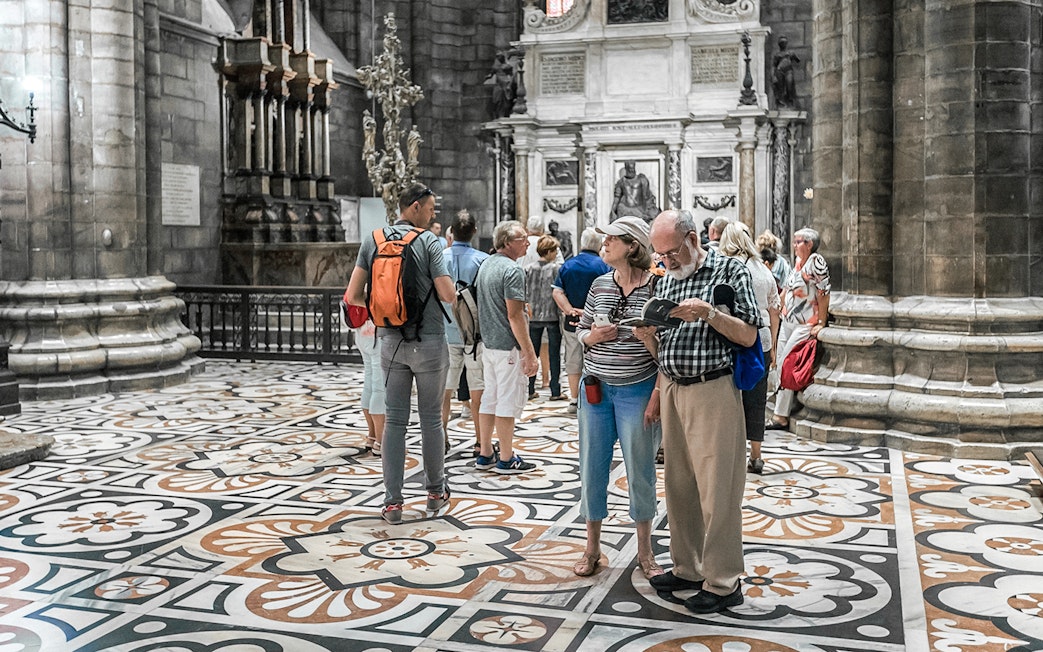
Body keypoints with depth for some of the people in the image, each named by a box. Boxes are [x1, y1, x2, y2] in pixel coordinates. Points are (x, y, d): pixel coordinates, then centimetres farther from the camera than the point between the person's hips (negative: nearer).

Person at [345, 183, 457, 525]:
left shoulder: (372, 240, 3)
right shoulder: (428, 241, -9)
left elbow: (353, 296, 0)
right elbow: (449, 296, -15)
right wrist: (447, 289, 8)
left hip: (391, 342, 3)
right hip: (429, 341, -3)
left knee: (394, 420, 6)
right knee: (431, 417, 9)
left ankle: (392, 501, 5)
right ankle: (436, 490, 22)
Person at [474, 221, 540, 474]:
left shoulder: (486, 265, 12)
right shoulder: (512, 270, -16)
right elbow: (514, 316, -21)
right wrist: (530, 353, -18)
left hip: (488, 343, 9)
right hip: (509, 347, -9)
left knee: (490, 398, 14)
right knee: (509, 401, -2)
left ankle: (485, 455, 20)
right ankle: (506, 459, 4)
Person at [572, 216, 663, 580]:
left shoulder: (656, 287, -8)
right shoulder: (600, 285, 5)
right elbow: (581, 331, 14)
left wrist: (658, 394, -12)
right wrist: (593, 336, -9)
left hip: (637, 390, -4)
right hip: (596, 387, 4)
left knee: (640, 469, 5)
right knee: (592, 467, 8)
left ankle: (645, 551, 22)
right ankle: (592, 547, 23)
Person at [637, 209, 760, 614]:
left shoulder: (729, 270, -3)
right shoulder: (665, 282, 16)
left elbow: (748, 335, -9)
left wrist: (708, 312, -20)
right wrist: (649, 338, 5)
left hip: (712, 389, -6)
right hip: (672, 390, 7)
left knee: (716, 489, -3)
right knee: (679, 484, 11)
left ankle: (723, 583, 7)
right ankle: (688, 569, 24)